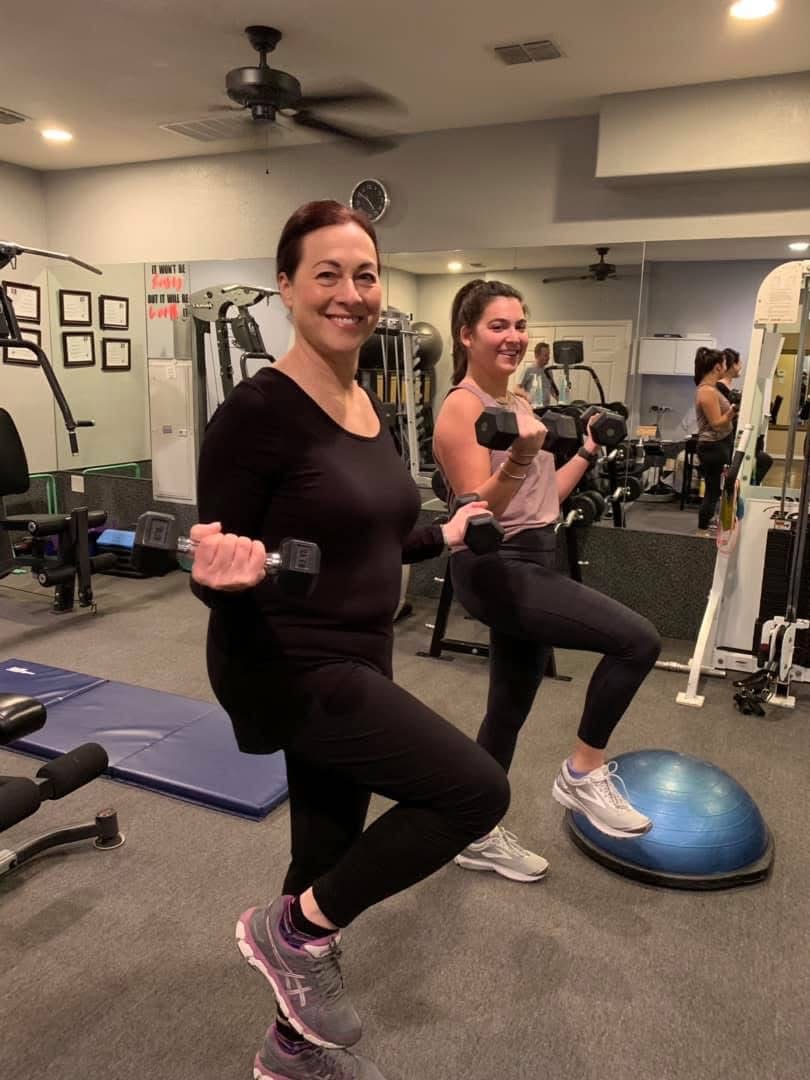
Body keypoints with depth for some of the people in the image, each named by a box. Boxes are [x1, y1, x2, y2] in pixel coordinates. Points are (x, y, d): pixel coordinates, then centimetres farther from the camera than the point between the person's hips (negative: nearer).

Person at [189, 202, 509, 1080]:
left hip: (357, 662, 8)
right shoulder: (259, 409, -18)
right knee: (476, 788, -12)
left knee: (329, 855, 19)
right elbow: (215, 567, -15)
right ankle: (293, 931, 9)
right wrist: (226, 572, -36)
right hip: (286, 667, -8)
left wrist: (443, 536, 23)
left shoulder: (369, 409, 7)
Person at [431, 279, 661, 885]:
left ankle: (479, 836, 32)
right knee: (636, 639, -19)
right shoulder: (462, 408, -13)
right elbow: (476, 511, -22)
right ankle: (584, 773, 1)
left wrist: (588, 452, 20)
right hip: (496, 570, -9)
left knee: (510, 709, 16)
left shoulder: (517, 402, 14)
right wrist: (519, 456, -35)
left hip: (532, 564, 9)